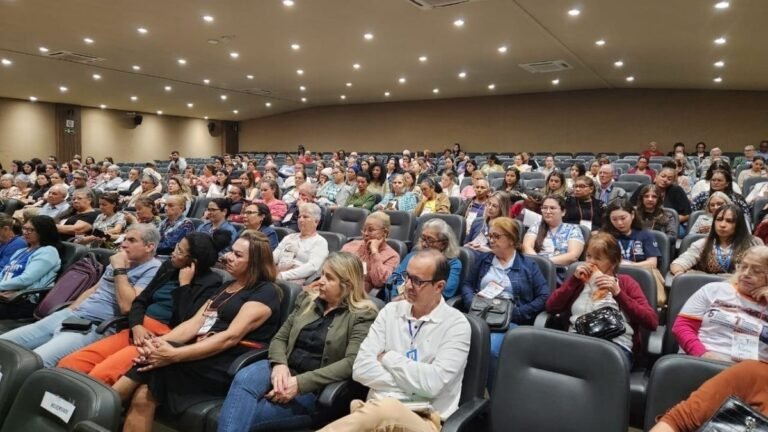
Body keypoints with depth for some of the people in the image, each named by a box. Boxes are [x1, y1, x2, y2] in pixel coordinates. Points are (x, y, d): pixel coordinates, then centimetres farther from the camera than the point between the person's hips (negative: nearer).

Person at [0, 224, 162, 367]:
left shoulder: (153, 269, -12)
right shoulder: (120, 262, 18)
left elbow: (127, 306, -23)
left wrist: (119, 269, -16)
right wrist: (66, 312, 17)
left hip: (94, 328, -9)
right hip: (71, 316, 9)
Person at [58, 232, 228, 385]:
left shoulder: (211, 283, -8)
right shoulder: (169, 267, 14)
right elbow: (140, 300, 13)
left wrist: (184, 284, -11)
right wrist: (137, 326, -6)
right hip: (139, 331, 7)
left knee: (100, 375, -28)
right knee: (68, 365, -10)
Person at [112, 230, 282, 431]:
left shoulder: (266, 292, -6)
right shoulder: (226, 287, 21)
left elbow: (231, 337, -18)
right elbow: (194, 323, 9)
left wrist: (174, 355, -26)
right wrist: (159, 342, -11)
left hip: (229, 367, -6)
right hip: (201, 356, 6)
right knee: (142, 397, -18)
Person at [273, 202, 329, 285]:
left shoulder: (320, 242, 3)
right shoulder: (289, 237, 25)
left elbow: (312, 267, -12)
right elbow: (274, 256, 17)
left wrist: (283, 275, -20)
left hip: (295, 281, -6)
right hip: (275, 277, 6)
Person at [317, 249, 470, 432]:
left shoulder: (456, 325, -2)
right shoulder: (391, 311, 10)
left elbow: (432, 383, -16)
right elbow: (361, 368, 0)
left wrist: (388, 358, -3)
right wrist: (412, 382, -9)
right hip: (378, 407, 3)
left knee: (387, 410, -39)